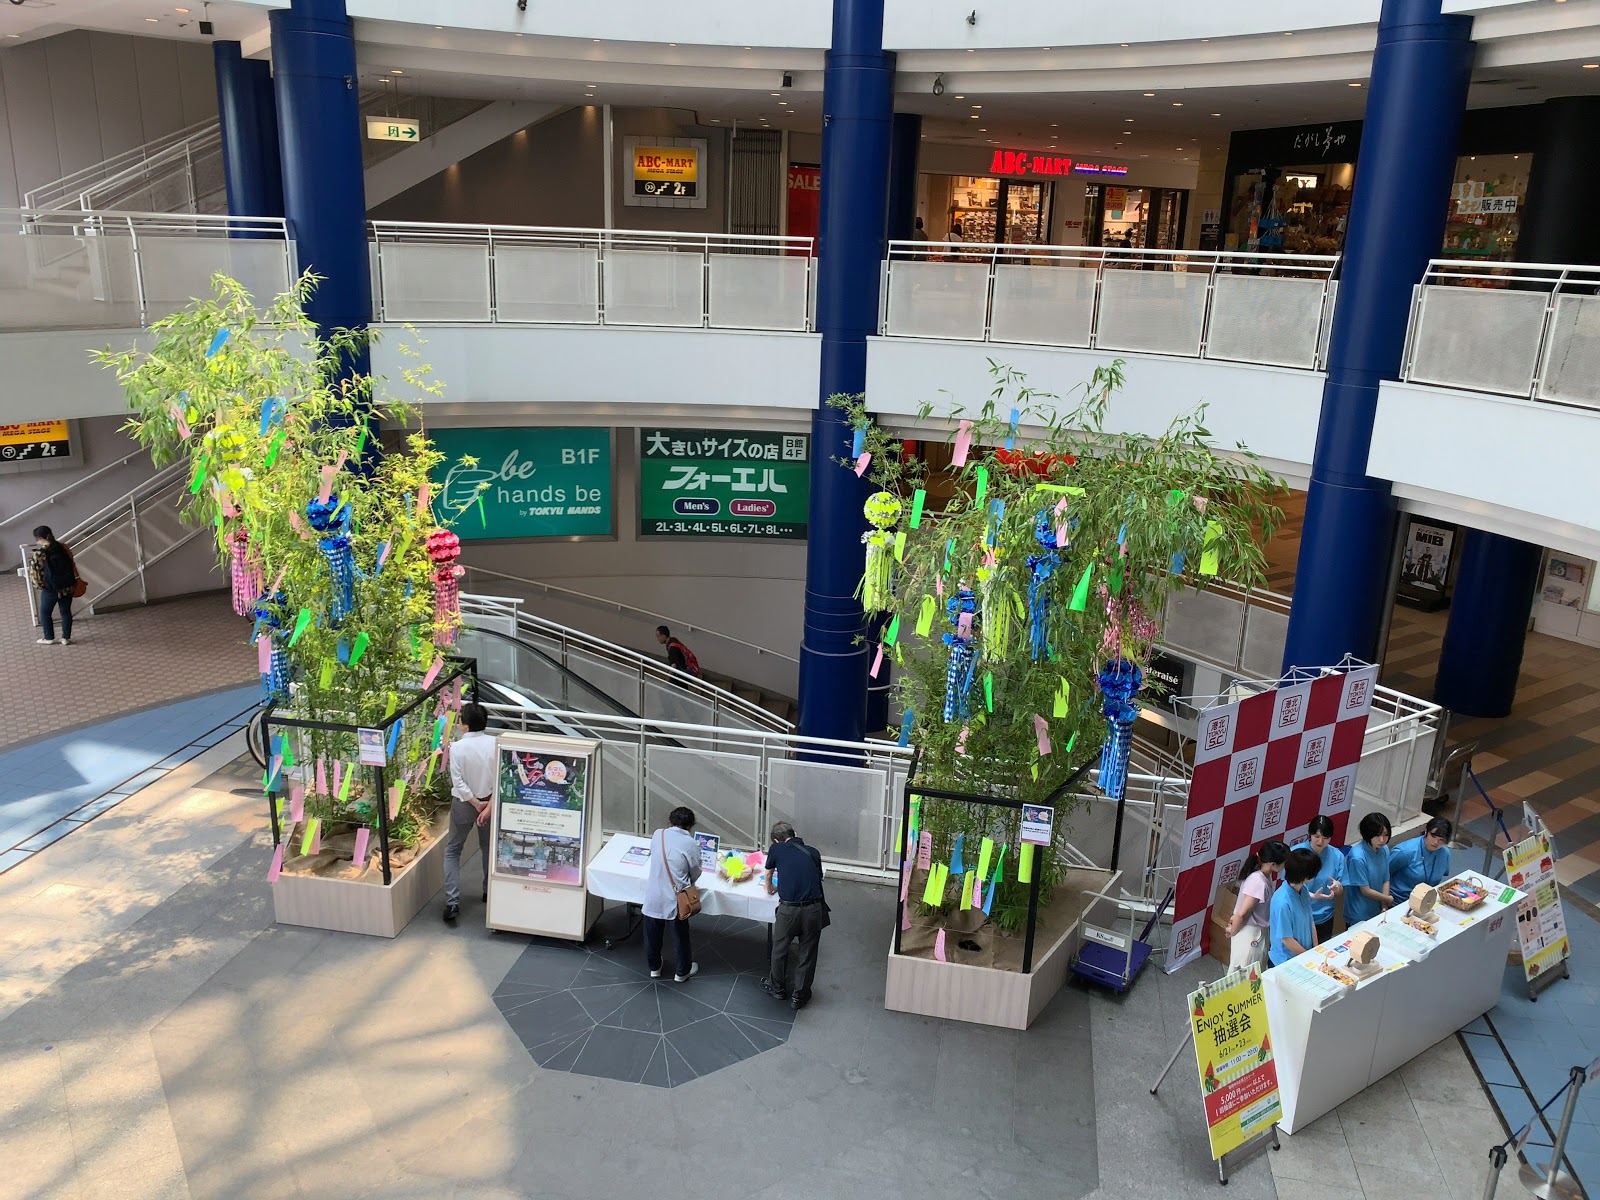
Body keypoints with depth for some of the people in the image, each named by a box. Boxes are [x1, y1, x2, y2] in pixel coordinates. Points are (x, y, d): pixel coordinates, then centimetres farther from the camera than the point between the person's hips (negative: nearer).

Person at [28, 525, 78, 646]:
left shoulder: (38, 554, -16)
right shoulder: (63, 548, -2)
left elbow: (33, 572, -14)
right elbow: (72, 565, 6)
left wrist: (38, 585, 1)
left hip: (51, 589, -4)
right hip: (68, 586, 4)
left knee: (45, 612, 17)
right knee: (66, 611, 16)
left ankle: (49, 638, 26)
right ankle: (66, 638, 22)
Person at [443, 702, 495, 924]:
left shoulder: (457, 747, -19)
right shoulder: (495, 744, -12)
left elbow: (458, 782, -18)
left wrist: (475, 803, -10)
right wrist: (489, 806, -13)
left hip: (464, 803, -2)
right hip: (489, 800, 3)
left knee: (452, 851, 10)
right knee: (488, 847, 23)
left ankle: (452, 902, 1)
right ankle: (489, 891, 36)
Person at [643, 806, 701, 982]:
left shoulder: (657, 835, -3)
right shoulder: (690, 844, -14)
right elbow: (695, 874, -3)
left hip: (653, 897, 3)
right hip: (674, 900, -3)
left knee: (652, 934, 23)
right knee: (680, 936, 18)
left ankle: (654, 967, 42)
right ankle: (682, 972, 34)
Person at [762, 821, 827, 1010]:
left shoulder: (776, 849, 7)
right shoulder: (813, 852, 12)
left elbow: (769, 875, 25)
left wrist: (770, 889, 46)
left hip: (788, 908, -1)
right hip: (813, 908, 1)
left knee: (779, 949, 22)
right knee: (807, 953, 17)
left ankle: (777, 988, 40)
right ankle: (799, 996, 27)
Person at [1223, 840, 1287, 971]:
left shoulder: (1265, 876, -3)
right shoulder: (1259, 883, -30)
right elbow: (1241, 914, -23)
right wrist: (1232, 933, -10)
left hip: (1260, 931, 9)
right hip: (1250, 933, -8)